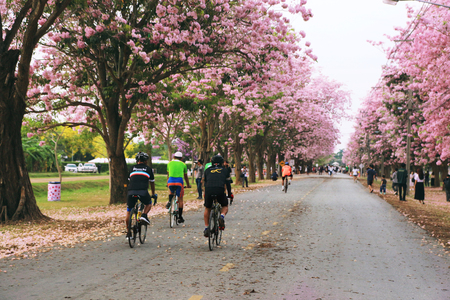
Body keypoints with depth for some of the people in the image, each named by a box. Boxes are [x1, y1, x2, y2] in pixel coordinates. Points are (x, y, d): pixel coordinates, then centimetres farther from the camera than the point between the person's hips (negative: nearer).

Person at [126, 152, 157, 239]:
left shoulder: (132, 168, 24)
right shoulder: (148, 169, 19)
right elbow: (152, 183, 28)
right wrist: (153, 194, 42)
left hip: (131, 192, 2)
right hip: (143, 192, -2)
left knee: (128, 212, 15)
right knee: (148, 204, 29)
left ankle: (128, 233, 16)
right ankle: (144, 215, 2)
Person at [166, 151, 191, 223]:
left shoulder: (170, 163, 19)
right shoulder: (183, 164, 17)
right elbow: (185, 176, 26)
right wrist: (188, 185, 41)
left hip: (171, 180, 1)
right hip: (179, 181, -1)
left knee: (171, 191, 35)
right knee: (180, 199, 8)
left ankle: (169, 201, 6)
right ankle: (180, 217, 7)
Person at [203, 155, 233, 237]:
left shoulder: (207, 170, 25)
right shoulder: (225, 170, 23)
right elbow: (228, 183, 25)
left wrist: (205, 194, 39)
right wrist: (230, 195, 34)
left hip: (208, 190, 1)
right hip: (220, 190, -1)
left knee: (207, 208, 23)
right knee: (225, 206, 23)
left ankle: (206, 228, 18)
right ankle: (222, 216, -8)